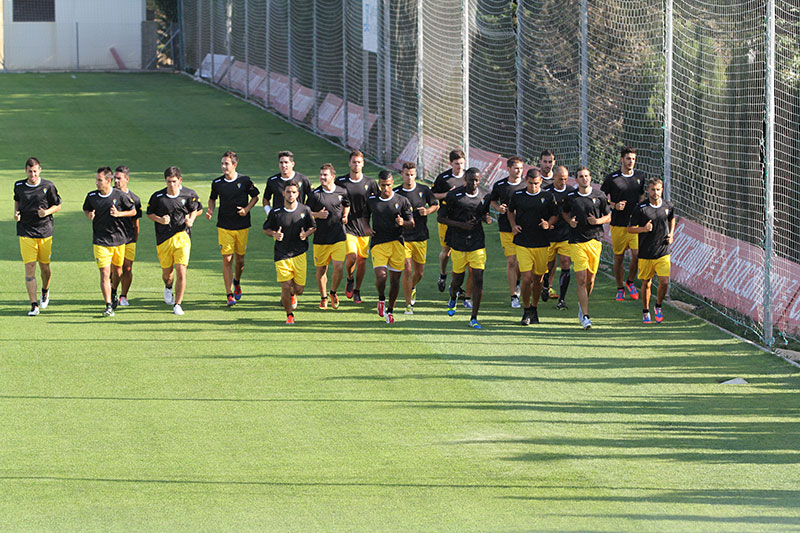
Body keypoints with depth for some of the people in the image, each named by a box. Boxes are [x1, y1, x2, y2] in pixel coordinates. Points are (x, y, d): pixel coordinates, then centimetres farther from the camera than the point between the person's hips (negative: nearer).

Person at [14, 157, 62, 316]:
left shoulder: (48, 186, -4)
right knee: (29, 268, -8)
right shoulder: (19, 186, 2)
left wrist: (46, 212, -15)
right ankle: (34, 305, -7)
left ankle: (45, 291, 41)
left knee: (44, 266, 9)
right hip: (26, 232, 0)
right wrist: (16, 212, 3)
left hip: (45, 231, 0)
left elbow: (58, 206, 4)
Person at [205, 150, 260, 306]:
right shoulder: (217, 183, -2)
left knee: (240, 259, 10)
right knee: (227, 259, -8)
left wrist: (247, 209, -9)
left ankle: (237, 282, 41)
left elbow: (255, 197, 8)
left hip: (242, 226, 0)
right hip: (224, 227, 0)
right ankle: (229, 294, -5)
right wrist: (210, 211, -4)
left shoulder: (245, 181, -5)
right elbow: (212, 198, 15)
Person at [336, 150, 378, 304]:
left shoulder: (370, 183, 3)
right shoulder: (340, 181, -1)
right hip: (347, 227, -2)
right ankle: (350, 279, 12)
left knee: (362, 260, 5)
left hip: (364, 227, 2)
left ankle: (357, 291, 21)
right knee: (351, 256, -18)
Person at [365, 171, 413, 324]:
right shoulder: (371, 201, 7)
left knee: (395, 279, 4)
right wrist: (367, 228, 3)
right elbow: (365, 216, 23)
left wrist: (403, 223, -18)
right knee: (381, 276, -17)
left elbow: (411, 223, 4)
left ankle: (390, 311, 21)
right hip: (378, 244, 0)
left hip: (397, 243, 0)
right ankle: (381, 299, 14)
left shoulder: (402, 201, 3)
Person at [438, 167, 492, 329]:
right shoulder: (454, 195, -6)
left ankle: (474, 319, -3)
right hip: (458, 243, -2)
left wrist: (486, 218, -3)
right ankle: (453, 298, 47)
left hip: (477, 243, 2)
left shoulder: (483, 197, 5)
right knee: (458, 278, 8)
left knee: (478, 279, -8)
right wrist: (462, 225, -15)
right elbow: (441, 218, -4)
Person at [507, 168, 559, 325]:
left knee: (538, 279, 8)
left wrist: (548, 224, -9)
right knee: (526, 278, -10)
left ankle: (534, 308, 28)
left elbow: (556, 215, 11)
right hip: (522, 243, -1)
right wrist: (513, 225, 4)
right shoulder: (518, 196, 4)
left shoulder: (548, 197, 2)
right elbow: (510, 211, 21)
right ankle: (526, 310, 7)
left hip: (542, 244, 1)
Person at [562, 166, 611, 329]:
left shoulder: (599, 196, 4)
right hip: (577, 242, -2)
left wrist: (598, 221, -9)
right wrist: (570, 221, 0)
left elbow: (608, 216, 12)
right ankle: (585, 315, -11)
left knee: (590, 280, 7)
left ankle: (582, 305, 34)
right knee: (581, 280, -10)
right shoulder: (570, 197, 3)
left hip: (595, 240, 2)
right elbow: (564, 212, 21)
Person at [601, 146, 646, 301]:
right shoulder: (612, 178, -2)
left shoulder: (640, 177, 9)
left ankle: (630, 282, 12)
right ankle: (620, 288, 18)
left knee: (637, 253, -12)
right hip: (618, 224, -2)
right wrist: (615, 206, -13)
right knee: (618, 257, 3)